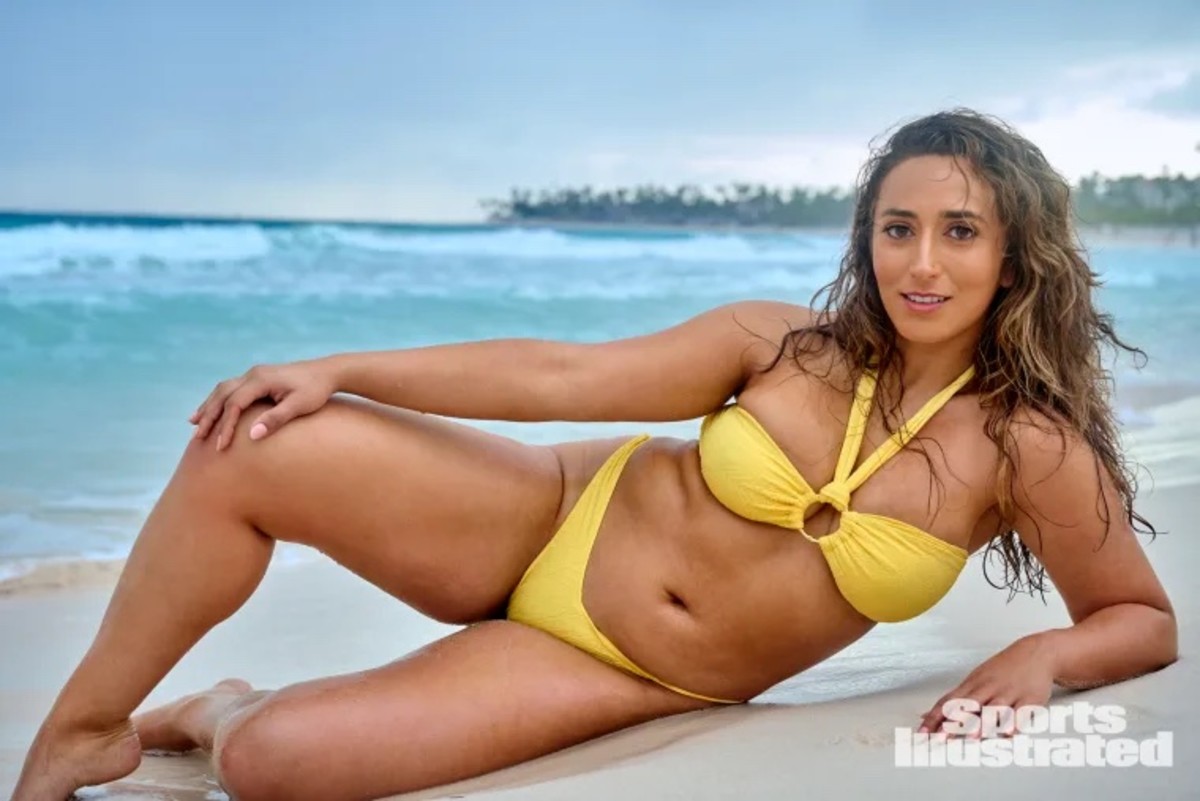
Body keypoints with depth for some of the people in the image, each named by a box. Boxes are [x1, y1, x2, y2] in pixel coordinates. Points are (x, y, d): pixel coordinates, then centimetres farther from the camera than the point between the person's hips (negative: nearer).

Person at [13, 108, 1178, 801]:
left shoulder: (1031, 451, -11)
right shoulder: (784, 346, -9)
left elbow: (1146, 619, 1)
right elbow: (559, 376, -7)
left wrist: (1042, 655, -22)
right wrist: (337, 371, -10)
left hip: (634, 676, -2)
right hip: (554, 523, 2)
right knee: (249, 453, -17)